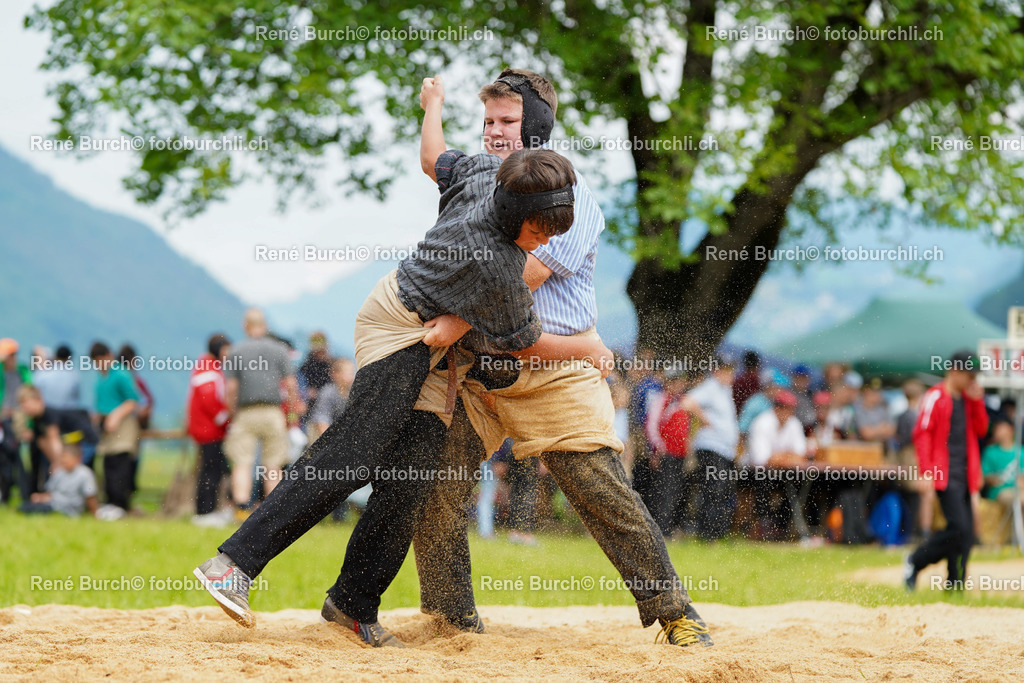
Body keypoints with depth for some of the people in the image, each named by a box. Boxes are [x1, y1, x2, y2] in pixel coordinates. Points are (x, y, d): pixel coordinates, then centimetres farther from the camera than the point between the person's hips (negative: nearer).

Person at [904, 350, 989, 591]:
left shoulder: (968, 399, 16)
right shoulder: (936, 397, -7)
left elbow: (981, 429, 15)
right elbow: (922, 433, -11)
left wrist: (977, 401, 3)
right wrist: (927, 471, -18)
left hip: (965, 476, 8)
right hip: (945, 476, -8)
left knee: (966, 532, 4)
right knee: (959, 528, -17)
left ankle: (955, 584, 9)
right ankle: (915, 561, -1)